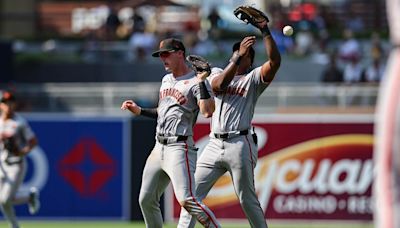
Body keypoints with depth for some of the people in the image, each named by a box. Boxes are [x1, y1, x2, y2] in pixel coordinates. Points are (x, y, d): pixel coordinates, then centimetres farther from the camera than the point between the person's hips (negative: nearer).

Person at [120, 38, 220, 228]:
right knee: (146, 200, 11)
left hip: (179, 147, -9)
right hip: (159, 148, 9)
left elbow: (208, 112, -24)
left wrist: (201, 82, -25)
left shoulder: (194, 82, -8)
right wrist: (140, 111, 20)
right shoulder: (166, 80, 19)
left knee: (186, 199, -23)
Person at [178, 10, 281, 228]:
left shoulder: (253, 79, 6)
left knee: (247, 200, -1)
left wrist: (265, 30, -15)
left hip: (240, 145, -4)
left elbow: (275, 61, -11)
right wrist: (237, 57, -15)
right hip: (215, 144, 4)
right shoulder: (217, 75, 16)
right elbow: (219, 85, -8)